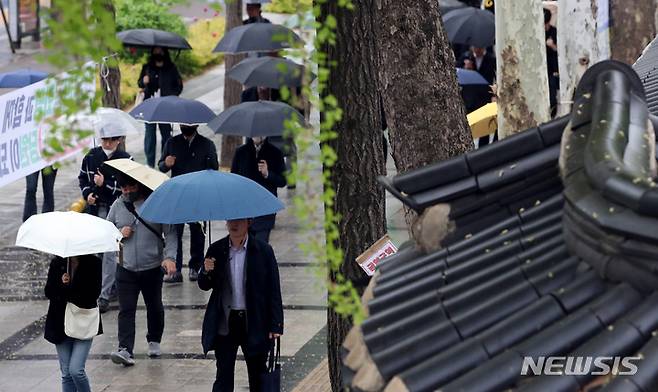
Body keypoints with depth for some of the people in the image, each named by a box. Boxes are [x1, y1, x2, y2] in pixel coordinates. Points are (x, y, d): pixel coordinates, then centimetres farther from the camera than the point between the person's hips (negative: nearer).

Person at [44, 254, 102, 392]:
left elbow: (94, 294, -8)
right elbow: (48, 292, 2)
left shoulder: (93, 263, -6)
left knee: (76, 370, -13)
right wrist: (61, 284, -18)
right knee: (66, 374, 6)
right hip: (61, 323, 3)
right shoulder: (57, 263, 2)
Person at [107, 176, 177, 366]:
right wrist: (119, 234, -8)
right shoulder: (118, 206, 4)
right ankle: (125, 350, -16)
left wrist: (169, 257, -21)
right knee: (126, 310, -9)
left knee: (154, 307, 16)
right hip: (126, 269, 1)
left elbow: (170, 233, -7)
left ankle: (154, 341, 38)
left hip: (152, 268, -1)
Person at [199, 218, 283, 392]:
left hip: (254, 324, -1)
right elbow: (204, 286, 8)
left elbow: (274, 291, -2)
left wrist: (276, 325, -8)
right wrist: (207, 272, -15)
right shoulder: (216, 250, 2)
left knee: (258, 377, 8)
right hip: (225, 324, 1)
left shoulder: (263, 251, -4)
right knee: (223, 378, 1)